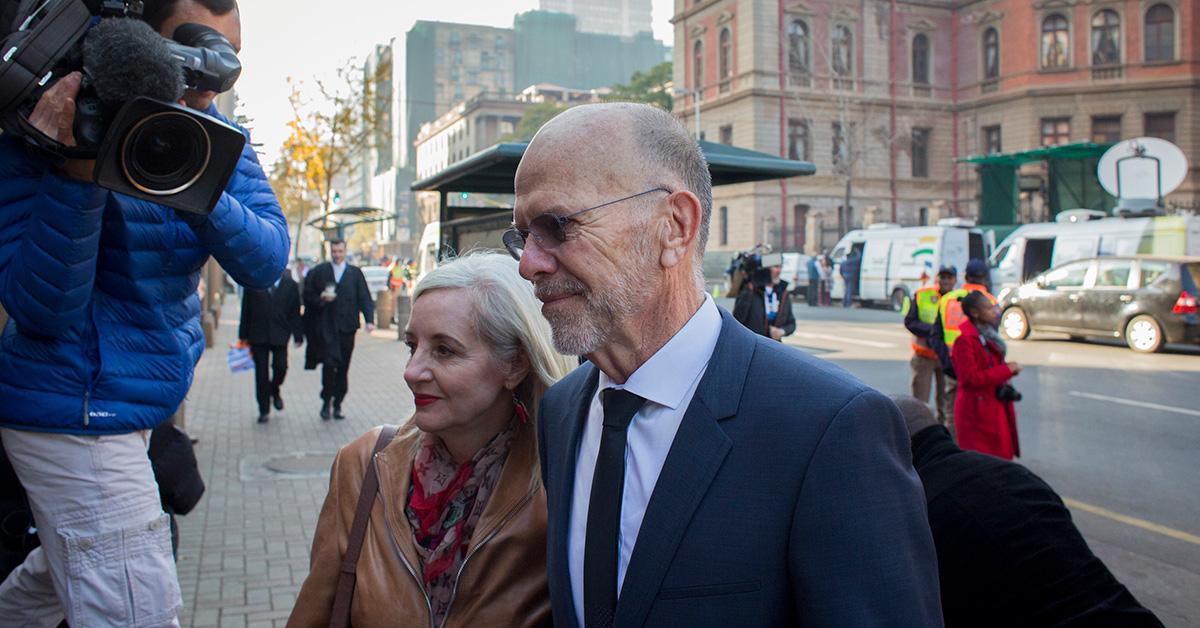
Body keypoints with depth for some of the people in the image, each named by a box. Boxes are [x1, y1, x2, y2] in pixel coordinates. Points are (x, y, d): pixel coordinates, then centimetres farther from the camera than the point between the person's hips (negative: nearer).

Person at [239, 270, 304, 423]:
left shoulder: (290, 285, 5)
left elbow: (295, 312, 5)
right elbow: (246, 310, 4)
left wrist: (298, 335, 0)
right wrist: (244, 335, 2)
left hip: (280, 335, 0)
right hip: (258, 334, 0)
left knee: (281, 367, -6)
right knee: (261, 372, 4)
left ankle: (275, 391, 28)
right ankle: (264, 410, 13)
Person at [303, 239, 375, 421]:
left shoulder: (355, 273, 9)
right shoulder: (318, 272, 7)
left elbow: (365, 298, 4)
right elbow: (308, 297, 9)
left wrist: (369, 320, -10)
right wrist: (321, 299, -12)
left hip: (347, 328, 2)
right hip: (325, 327, -2)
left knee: (343, 368, 6)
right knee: (329, 363, -14)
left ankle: (337, 404, 17)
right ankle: (327, 401, 2)